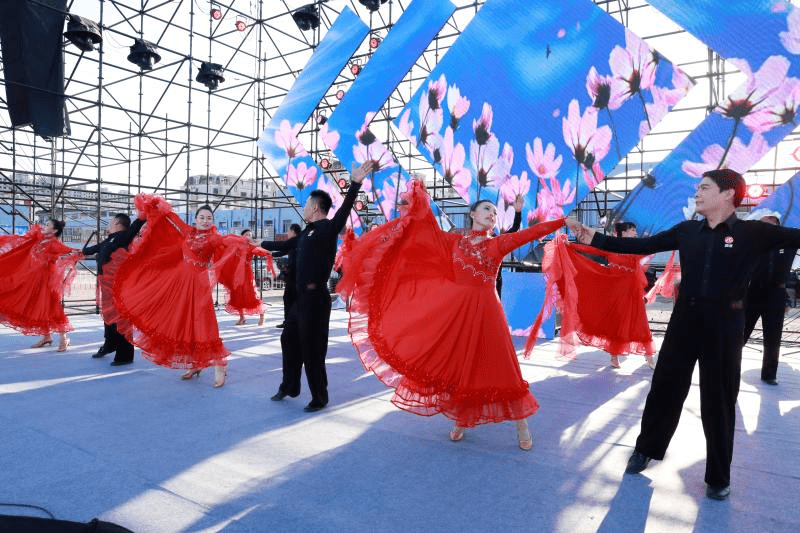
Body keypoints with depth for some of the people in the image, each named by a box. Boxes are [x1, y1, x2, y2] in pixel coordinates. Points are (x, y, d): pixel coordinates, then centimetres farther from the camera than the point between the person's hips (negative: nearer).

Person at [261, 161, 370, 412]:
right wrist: (262, 244, 45)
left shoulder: (328, 228, -12)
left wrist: (355, 184, -44)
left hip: (316, 298, -10)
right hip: (302, 297, 10)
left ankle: (319, 399, 14)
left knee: (312, 349, -2)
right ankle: (289, 387, 38)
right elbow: (286, 245, 31)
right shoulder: (308, 232, 15)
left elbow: (344, 210, -31)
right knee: (289, 340, 20)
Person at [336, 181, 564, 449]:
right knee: (456, 367, 8)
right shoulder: (454, 241, 10)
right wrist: (421, 197, 17)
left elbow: (530, 233, -5)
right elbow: (429, 227, 15)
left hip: (485, 311, -2)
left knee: (499, 367, -1)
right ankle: (460, 421, 28)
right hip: (457, 311, 2)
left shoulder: (498, 243, 3)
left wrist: (564, 221, -12)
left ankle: (522, 427, 14)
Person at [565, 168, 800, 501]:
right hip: (685, 318, 3)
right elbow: (641, 246, 2)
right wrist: (595, 239, -3)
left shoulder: (754, 232, -5)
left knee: (718, 399, 9)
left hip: (724, 323, -2)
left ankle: (719, 476, 28)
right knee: (665, 387, 12)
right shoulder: (686, 231, 3)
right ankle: (646, 449, 33)